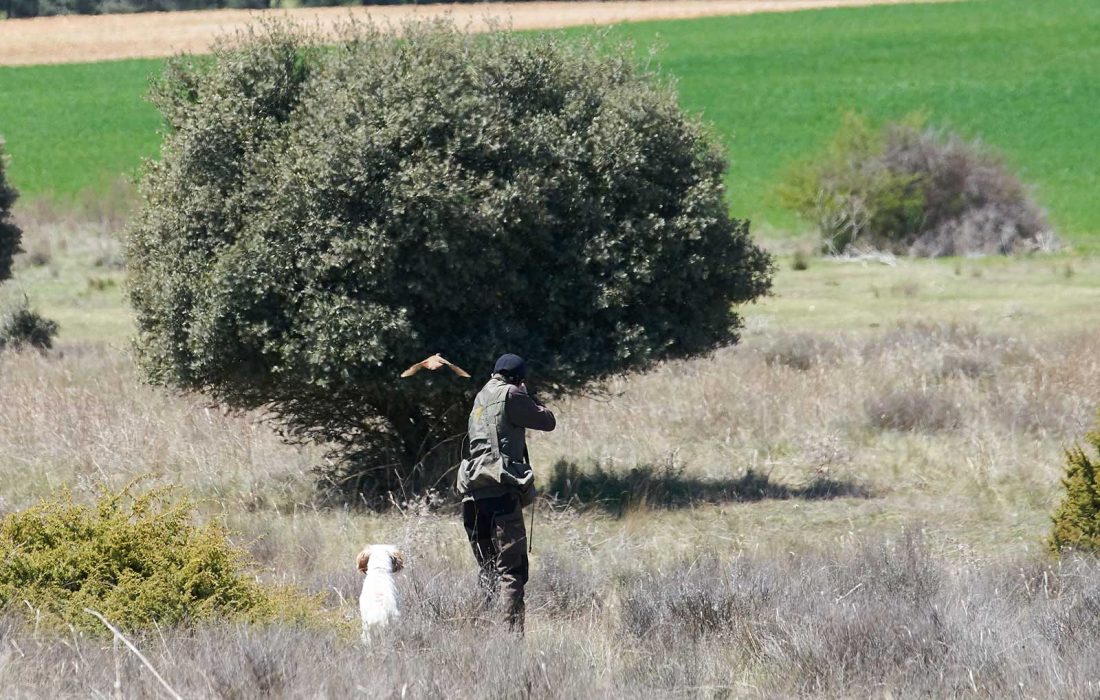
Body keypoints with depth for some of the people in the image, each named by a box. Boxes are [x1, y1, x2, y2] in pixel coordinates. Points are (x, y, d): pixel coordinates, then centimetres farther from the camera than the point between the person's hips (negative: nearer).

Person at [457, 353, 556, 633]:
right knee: (512, 568, -9)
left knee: (488, 568, 16)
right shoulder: (511, 395, -4)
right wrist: (531, 398, 19)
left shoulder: (481, 397, 19)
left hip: (473, 489, 7)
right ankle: (511, 628, -17)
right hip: (501, 490, -7)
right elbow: (547, 421, 1)